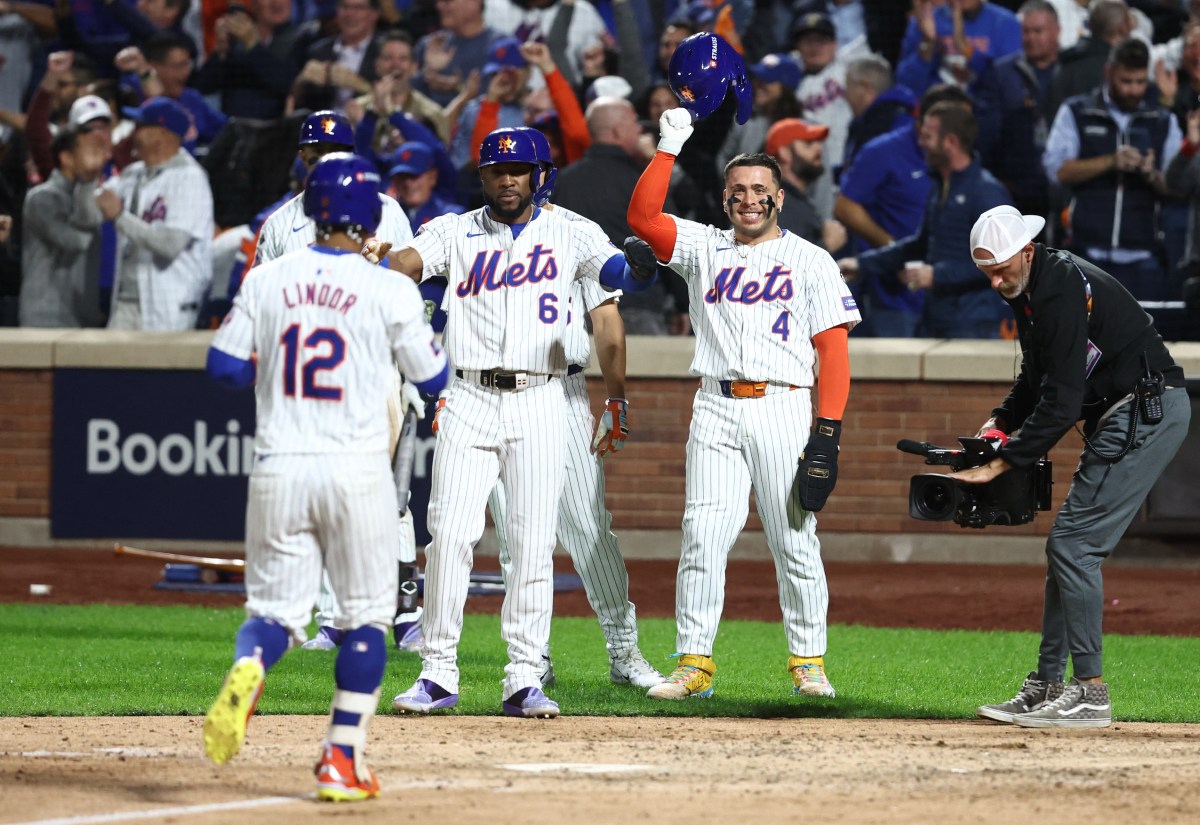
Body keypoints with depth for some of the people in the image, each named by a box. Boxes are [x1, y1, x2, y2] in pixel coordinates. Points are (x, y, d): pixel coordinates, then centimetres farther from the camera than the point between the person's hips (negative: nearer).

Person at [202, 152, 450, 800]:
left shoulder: (266, 281, 2)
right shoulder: (389, 290, -6)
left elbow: (223, 366, 5)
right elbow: (434, 377, 4)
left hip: (278, 472, 2)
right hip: (356, 472, -2)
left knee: (274, 607, 9)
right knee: (366, 614, 11)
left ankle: (246, 670, -27)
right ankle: (342, 759, 7)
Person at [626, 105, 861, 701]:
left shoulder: (810, 262, 5)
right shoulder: (705, 249, 14)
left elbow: (834, 350, 0)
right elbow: (642, 216, 1)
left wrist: (828, 433, -10)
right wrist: (669, 148, -6)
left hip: (782, 410, -2)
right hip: (716, 410, 2)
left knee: (795, 542, -1)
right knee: (702, 536, -4)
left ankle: (808, 663, 8)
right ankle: (694, 663, -2)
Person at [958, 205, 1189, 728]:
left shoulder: (1061, 288, -22)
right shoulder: (1028, 289, 11)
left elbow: (1061, 401, -24)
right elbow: (1038, 376, 24)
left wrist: (1002, 463, -19)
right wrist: (1001, 422, 9)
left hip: (1148, 411, -11)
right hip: (1122, 417, 11)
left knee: (1073, 544, -13)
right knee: (1067, 547, 11)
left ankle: (1090, 695, -12)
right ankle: (1047, 688, 14)